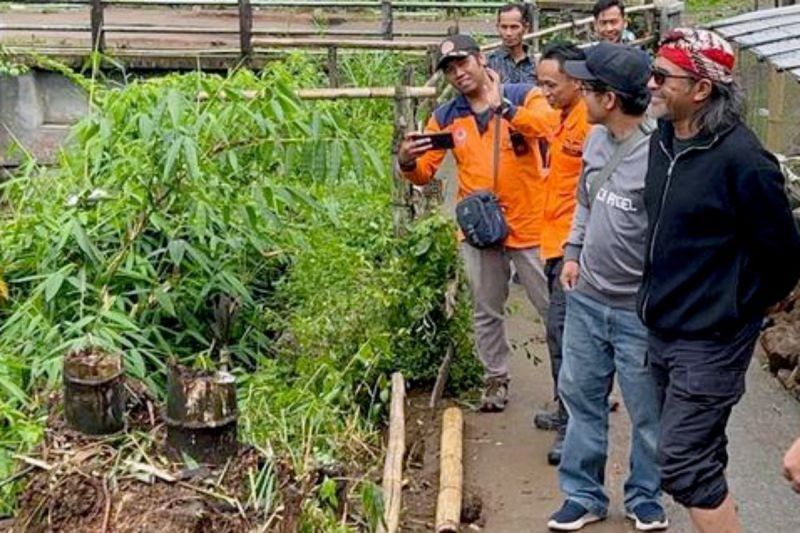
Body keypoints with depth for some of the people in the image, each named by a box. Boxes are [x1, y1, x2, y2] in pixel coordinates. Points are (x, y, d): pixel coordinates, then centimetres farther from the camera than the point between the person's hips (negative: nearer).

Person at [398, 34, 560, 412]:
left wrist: (502, 106, -30)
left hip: (529, 224, -3)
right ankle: (496, 379, 31)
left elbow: (549, 123, -26)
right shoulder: (445, 117, 4)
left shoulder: (522, 96, -5)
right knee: (486, 313, 15)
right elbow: (424, 172, 1)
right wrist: (408, 162, -21)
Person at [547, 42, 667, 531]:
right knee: (581, 395, 16)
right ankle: (584, 494, 31)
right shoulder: (596, 139, 2)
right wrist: (574, 252, 11)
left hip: (640, 309, -7)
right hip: (587, 297, 7)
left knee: (647, 411, 10)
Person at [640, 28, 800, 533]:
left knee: (684, 464, -6)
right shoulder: (663, 138, 2)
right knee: (700, 454, 20)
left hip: (709, 342, -8)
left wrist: (738, 314, -1)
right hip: (662, 330, 8)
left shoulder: (741, 159, -22)